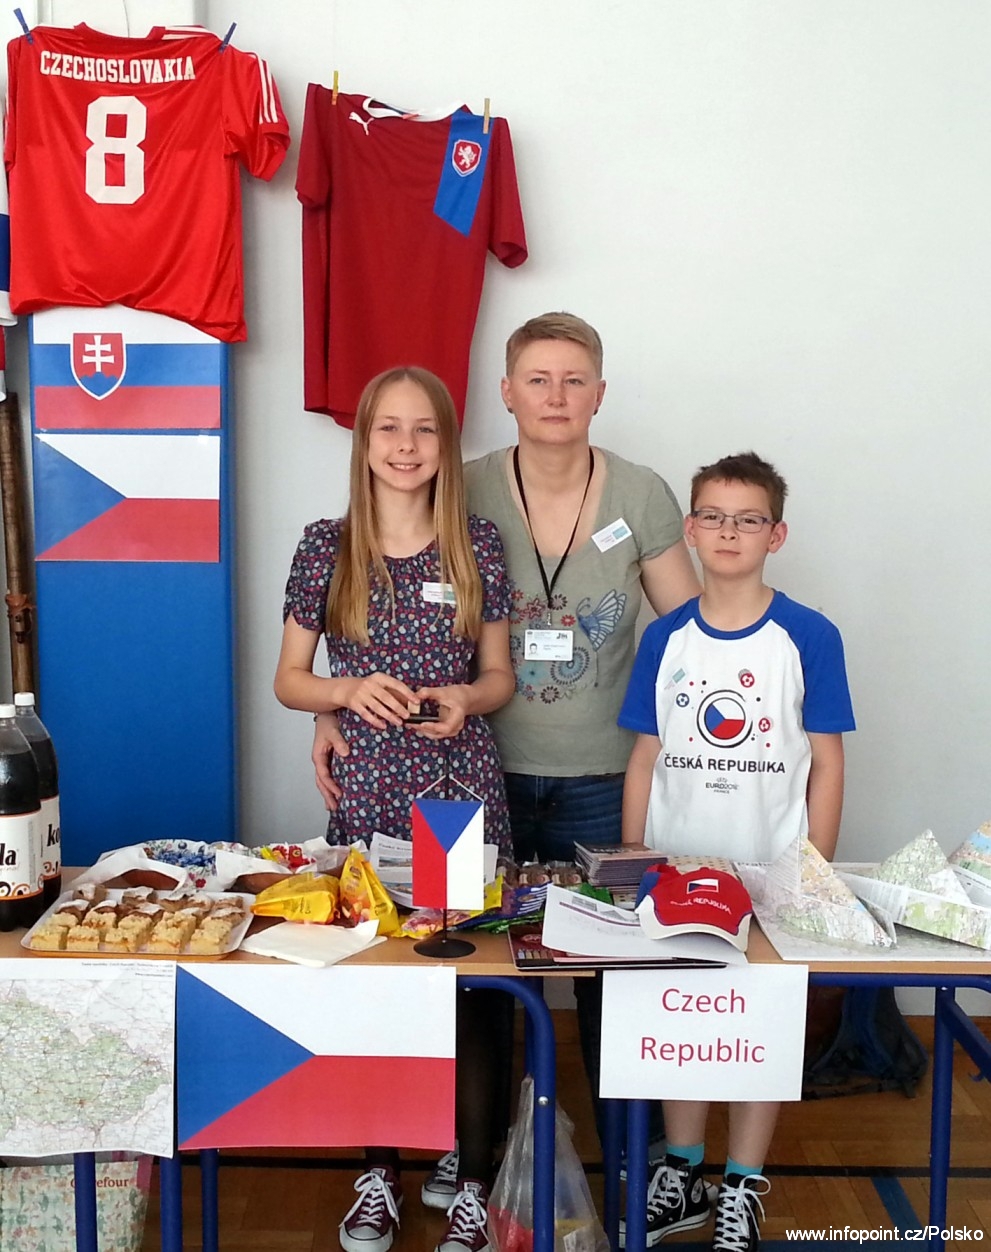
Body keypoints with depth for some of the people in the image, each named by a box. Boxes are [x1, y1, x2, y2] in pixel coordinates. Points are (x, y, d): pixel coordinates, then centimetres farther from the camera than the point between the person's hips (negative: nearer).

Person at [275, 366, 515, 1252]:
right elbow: (289, 681, 4)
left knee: (471, 991, 5)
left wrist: (468, 698, -14)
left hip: (466, 791, 0)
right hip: (367, 795, 1)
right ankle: (379, 1173, 32)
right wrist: (348, 690, -15)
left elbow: (501, 677, 7)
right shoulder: (325, 547, -1)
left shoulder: (478, 546, 0)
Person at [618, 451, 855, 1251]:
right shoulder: (665, 638, 0)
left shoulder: (809, 638, -7)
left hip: (770, 873, -2)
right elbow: (645, 758, 4)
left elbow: (827, 764, -4)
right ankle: (684, 1172, 33)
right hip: (674, 871, 2)